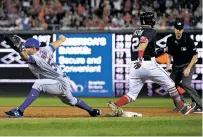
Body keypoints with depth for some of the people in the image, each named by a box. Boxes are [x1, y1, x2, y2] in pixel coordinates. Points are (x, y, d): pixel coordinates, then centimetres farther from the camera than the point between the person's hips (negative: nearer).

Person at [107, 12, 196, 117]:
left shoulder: (135, 32, 19)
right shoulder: (151, 31, -3)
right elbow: (144, 41, -23)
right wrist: (140, 58, -37)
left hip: (134, 66, 6)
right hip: (148, 64, -6)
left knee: (132, 95, 6)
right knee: (169, 84, 13)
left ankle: (115, 105, -20)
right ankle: (183, 108, 18)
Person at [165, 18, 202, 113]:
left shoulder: (188, 40, -18)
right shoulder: (170, 40, -3)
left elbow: (195, 55, -13)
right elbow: (169, 54, 10)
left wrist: (188, 68, -19)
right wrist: (168, 65, -6)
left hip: (187, 65, -7)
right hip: (176, 66, 7)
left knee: (185, 84, -25)